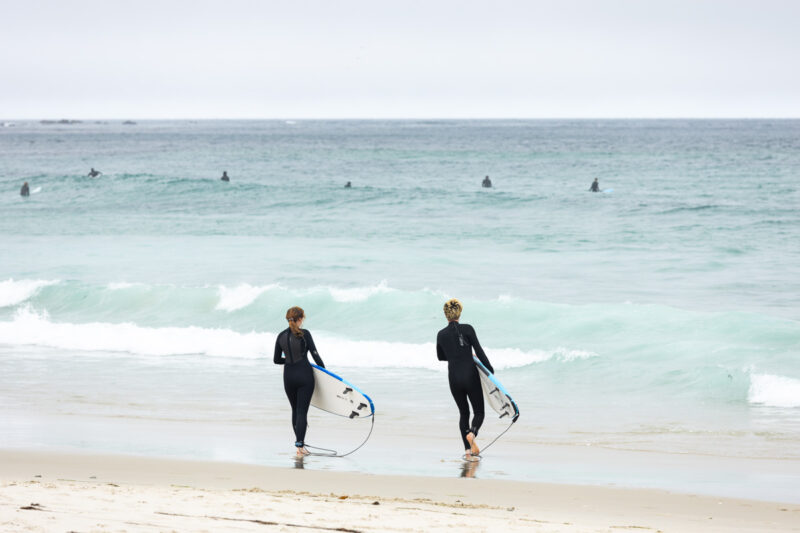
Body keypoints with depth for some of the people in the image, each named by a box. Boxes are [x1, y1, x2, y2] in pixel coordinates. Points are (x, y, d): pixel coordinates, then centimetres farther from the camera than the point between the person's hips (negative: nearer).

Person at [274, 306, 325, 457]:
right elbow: (315, 354, -7)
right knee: (302, 411, -4)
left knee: (295, 410, 16)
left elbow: (276, 360, 7)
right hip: (304, 375, -4)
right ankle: (299, 446, -12)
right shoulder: (304, 334, -9)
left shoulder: (281, 336, 2)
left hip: (289, 376, 4)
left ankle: (300, 444, 21)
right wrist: (324, 370, 6)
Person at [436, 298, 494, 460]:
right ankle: (472, 433, -24)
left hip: (454, 378, 3)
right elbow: (479, 352, -10)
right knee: (479, 412, 9)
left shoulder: (441, 335, 3)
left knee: (464, 413, 18)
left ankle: (468, 451, 9)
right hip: (471, 376, -3)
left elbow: (441, 356, 19)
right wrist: (490, 371, -3)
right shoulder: (467, 329, -8)